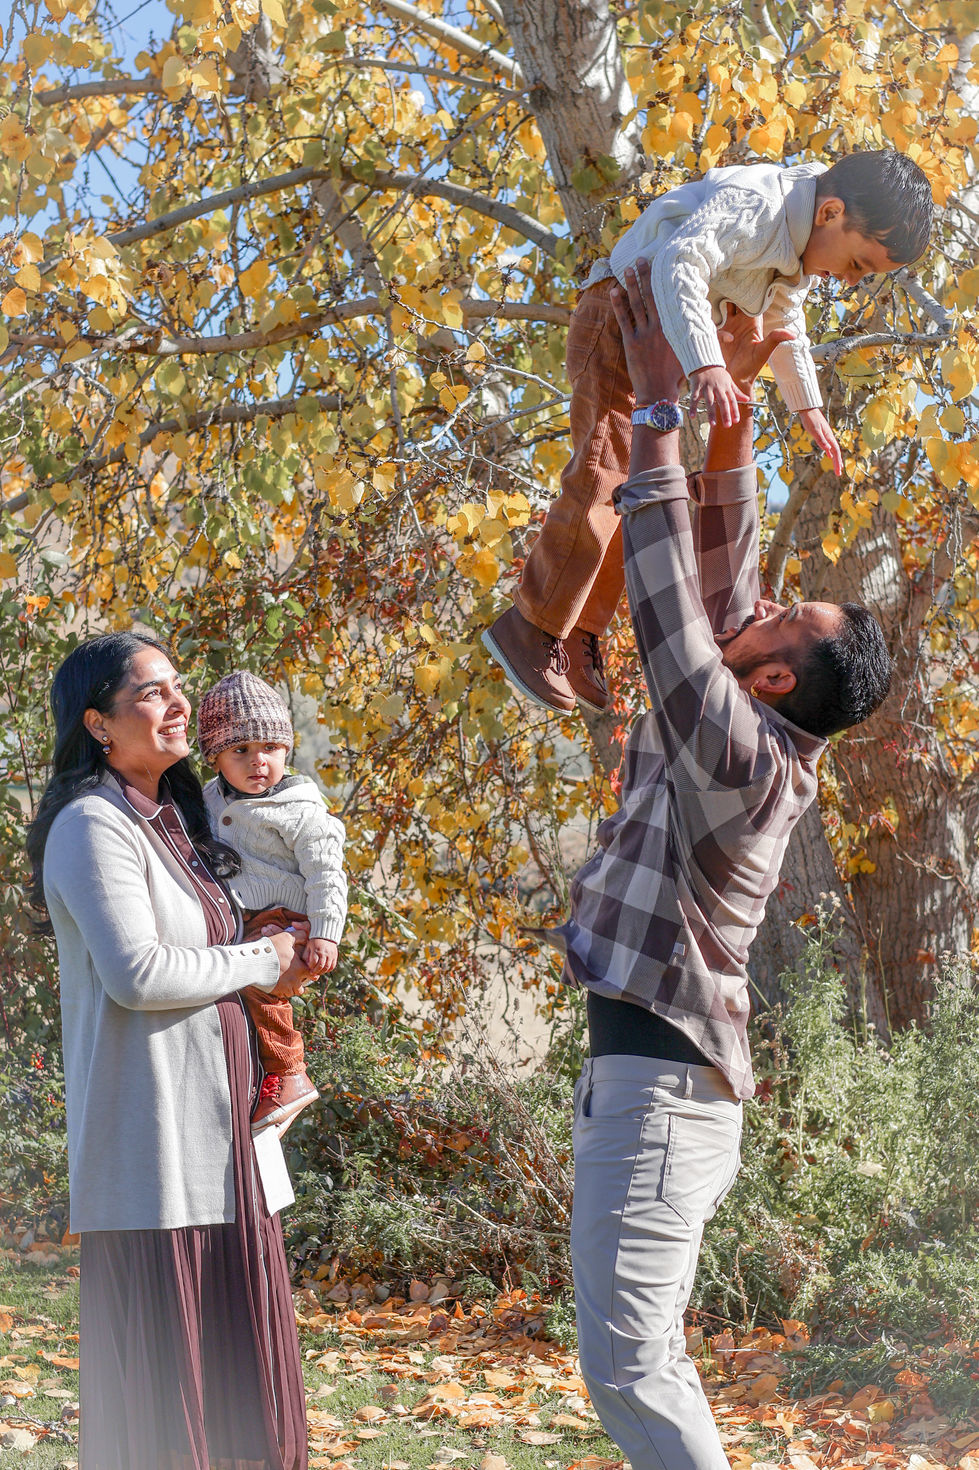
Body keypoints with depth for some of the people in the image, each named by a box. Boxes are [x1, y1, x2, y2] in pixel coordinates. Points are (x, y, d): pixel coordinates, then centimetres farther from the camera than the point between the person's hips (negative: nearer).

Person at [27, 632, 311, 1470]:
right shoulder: (93, 826, -10)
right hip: (152, 1144, -9)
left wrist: (280, 968, 10)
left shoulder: (172, 821, 17)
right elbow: (136, 971, -20)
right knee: (156, 1368, -4)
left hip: (220, 1142, 9)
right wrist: (261, 965, -7)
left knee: (234, 1368, 11)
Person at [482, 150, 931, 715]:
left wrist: (808, 405, 28)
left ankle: (581, 636, 10)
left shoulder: (801, 243, 3)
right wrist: (707, 365, -59)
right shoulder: (752, 204, -28)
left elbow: (785, 319, 23)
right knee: (606, 472, -19)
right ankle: (532, 627, -11)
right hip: (623, 314, -9)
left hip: (669, 346, 10)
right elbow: (680, 262, -46)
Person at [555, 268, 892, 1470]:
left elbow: (670, 601, -21)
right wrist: (727, 407, 6)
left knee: (628, 1359, -8)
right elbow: (718, 565, 11)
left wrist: (661, 400, -16)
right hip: (657, 1071, 10)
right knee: (637, 1356, 15)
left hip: (660, 1076, -10)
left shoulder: (744, 757, -18)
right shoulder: (754, 737, 8)